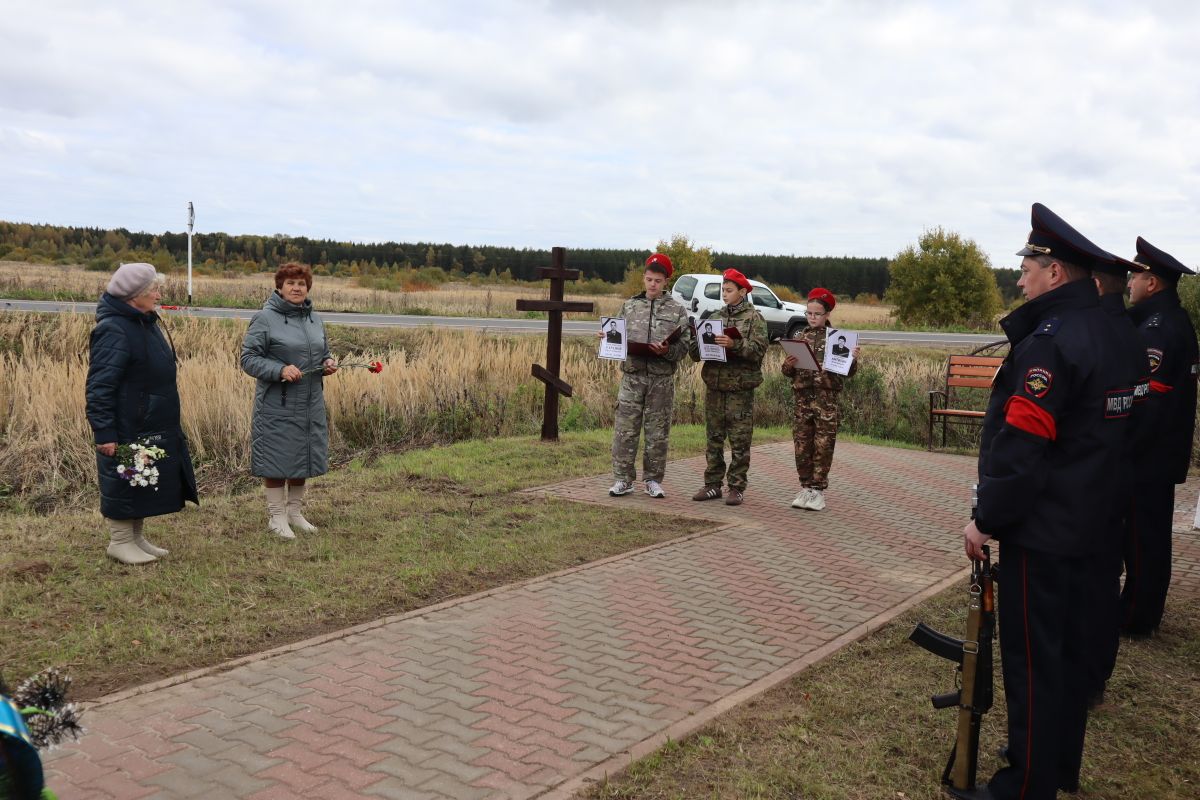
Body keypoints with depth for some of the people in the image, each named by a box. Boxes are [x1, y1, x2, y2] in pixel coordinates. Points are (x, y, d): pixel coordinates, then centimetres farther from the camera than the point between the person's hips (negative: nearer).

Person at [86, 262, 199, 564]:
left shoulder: (146, 322, 10)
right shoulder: (114, 330, -19)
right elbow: (99, 386, -21)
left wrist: (168, 423, 22)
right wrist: (104, 432, -22)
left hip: (154, 428, 9)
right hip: (127, 430, -9)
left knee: (145, 484, 16)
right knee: (124, 483, 4)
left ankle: (137, 538, 28)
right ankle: (120, 542, 17)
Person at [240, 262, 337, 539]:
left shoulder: (315, 319, 12)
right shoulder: (265, 319, -8)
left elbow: (323, 353, 22)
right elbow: (248, 359, -10)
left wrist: (328, 364, -1)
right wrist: (280, 370, -23)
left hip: (310, 404, 6)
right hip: (277, 405, -6)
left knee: (304, 456, 13)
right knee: (278, 458, 1)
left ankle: (295, 512, 27)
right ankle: (277, 517, 14)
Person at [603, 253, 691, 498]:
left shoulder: (677, 310, 4)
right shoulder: (630, 306, 10)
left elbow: (684, 344, -1)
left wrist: (667, 351, -19)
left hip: (662, 378, -1)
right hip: (632, 374, 1)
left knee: (658, 432, 6)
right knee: (625, 429, 0)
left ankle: (653, 480, 17)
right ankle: (623, 479, 9)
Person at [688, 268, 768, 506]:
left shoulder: (754, 318, 0)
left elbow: (758, 349, -14)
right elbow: (696, 353, 13)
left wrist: (734, 345, -28)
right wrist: (698, 344, -9)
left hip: (741, 388, -5)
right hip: (714, 386, 5)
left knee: (740, 441, -1)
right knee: (714, 439, 10)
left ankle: (737, 488, 5)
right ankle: (713, 484, 17)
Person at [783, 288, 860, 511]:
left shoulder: (837, 338, 0)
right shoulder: (800, 337, 9)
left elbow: (847, 372, 0)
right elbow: (789, 372, 12)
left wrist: (853, 359, -20)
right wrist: (788, 365, -10)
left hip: (826, 399, -3)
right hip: (802, 397, 3)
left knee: (823, 447, 0)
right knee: (802, 447, 6)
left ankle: (818, 491, 8)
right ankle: (805, 488, 16)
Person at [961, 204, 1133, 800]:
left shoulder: (1050, 343, -21)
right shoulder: (1103, 332, 9)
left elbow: (1021, 447, -24)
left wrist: (986, 519, -16)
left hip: (1040, 527, -10)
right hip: (1080, 523, 10)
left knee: (1031, 658, 1)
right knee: (1064, 645, 20)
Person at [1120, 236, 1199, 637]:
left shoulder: (1158, 327, -21)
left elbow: (1146, 398, -25)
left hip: (1147, 456, -10)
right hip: (1163, 454, 10)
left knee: (1141, 535, 0)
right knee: (1152, 533, 19)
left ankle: (1135, 619, 10)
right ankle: (1145, 610, 31)